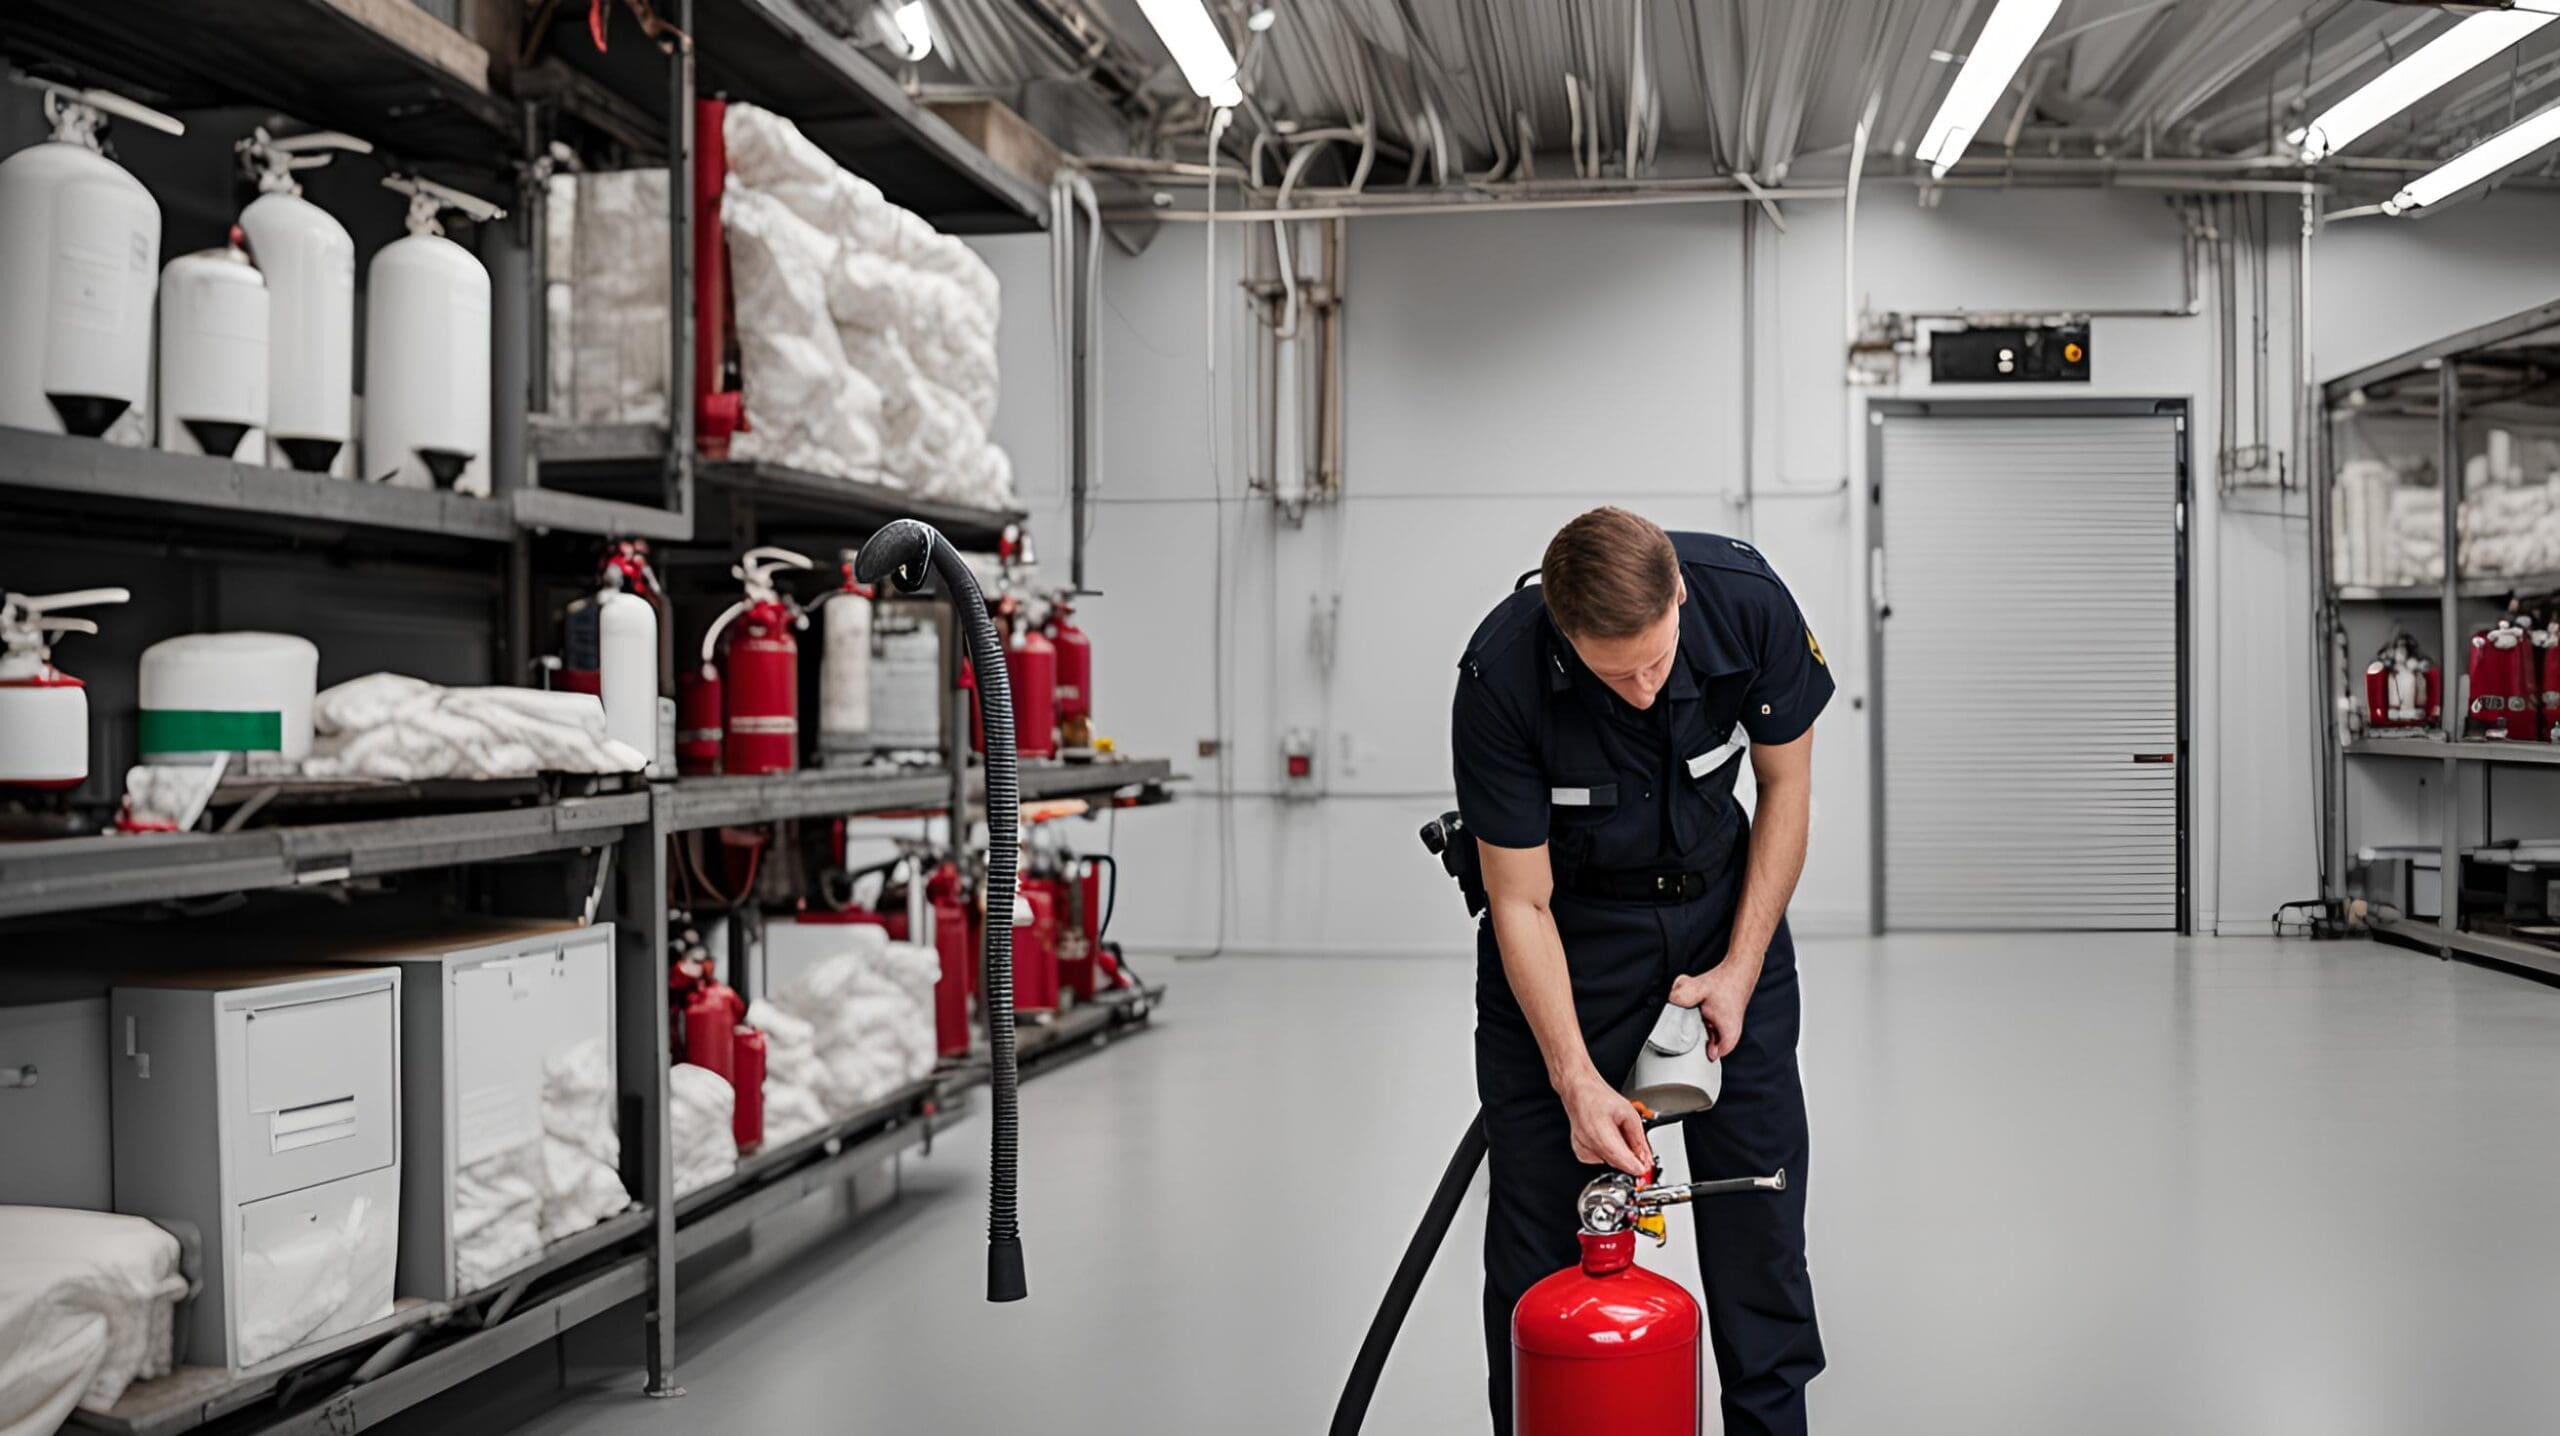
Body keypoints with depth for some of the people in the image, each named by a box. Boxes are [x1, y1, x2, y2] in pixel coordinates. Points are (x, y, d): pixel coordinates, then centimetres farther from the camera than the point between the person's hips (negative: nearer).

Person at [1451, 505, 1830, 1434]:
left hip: (1720, 892, 2)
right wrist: (1577, 1082, -25)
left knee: (1758, 1172, 3)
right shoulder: (1501, 679, -31)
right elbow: (1521, 903, -21)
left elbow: (1785, 782, -8)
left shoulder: (1747, 599, -26)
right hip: (1570, 914, -2)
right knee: (1542, 1193, -2)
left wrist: (1741, 966, -11)